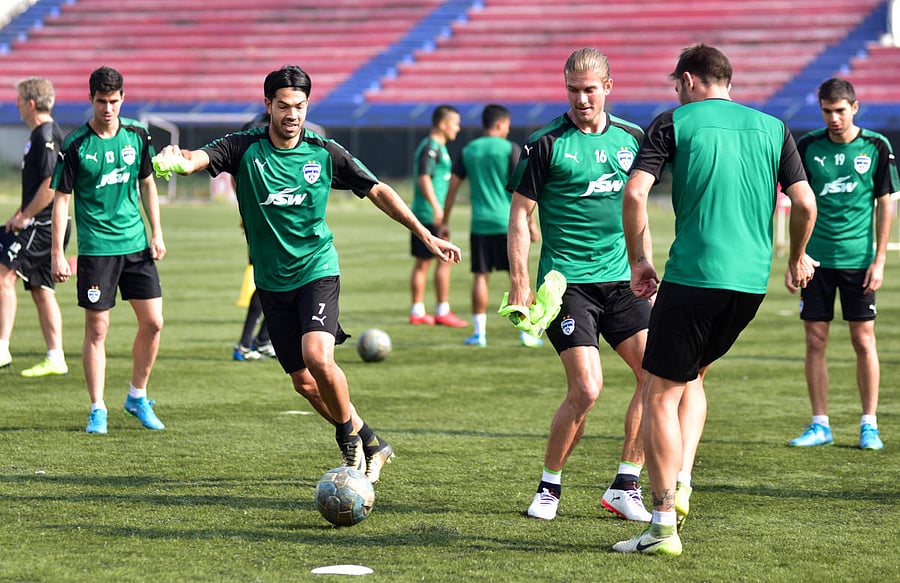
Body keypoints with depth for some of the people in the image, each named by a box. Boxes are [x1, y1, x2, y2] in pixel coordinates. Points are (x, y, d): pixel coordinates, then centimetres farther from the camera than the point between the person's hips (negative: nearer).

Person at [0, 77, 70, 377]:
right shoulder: (41, 134, 17)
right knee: (41, 290, 11)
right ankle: (55, 358, 13)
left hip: (43, 225, -10)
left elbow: (51, 183, -22)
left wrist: (25, 217, -16)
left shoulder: (46, 136, -15)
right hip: (42, 225, 10)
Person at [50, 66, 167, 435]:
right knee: (97, 329, -2)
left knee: (153, 322, 2)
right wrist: (57, 253, -9)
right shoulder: (75, 145, -9)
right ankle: (97, 409, 8)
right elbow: (61, 198, -5)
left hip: (136, 244, 4)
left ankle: (137, 397, 20)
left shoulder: (137, 135, 3)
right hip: (96, 248, -4)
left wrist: (156, 233, 9)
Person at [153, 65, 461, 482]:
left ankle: (350, 438, -1)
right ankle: (370, 445, 24)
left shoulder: (325, 153, -4)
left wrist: (426, 236, -1)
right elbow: (198, 159, -23)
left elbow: (378, 191, 3)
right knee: (303, 380, 5)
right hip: (272, 282, 2)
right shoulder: (245, 148, -6)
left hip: (317, 271, -2)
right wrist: (177, 160, -48)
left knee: (318, 357, -25)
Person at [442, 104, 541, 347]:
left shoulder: (468, 151, 8)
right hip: (508, 223, -3)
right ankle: (527, 331, 4)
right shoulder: (510, 149, -3)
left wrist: (445, 222, 15)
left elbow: (453, 187, 8)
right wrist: (530, 220, -4)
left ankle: (479, 333, 4)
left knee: (480, 276, 6)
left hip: (480, 224, 3)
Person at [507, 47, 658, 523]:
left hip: (620, 280, 5)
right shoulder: (546, 143, -5)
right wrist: (519, 283, -9)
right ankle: (549, 487, 6)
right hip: (567, 283, -5)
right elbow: (519, 213, -3)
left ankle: (625, 487, 4)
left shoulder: (630, 138, 10)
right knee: (586, 389, -14)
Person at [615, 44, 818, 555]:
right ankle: (681, 484, 10)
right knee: (692, 377, 26)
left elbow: (635, 193, -9)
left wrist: (640, 261, 2)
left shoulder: (674, 123, 2)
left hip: (692, 278, -5)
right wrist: (798, 258, 23)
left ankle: (664, 525, -1)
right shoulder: (772, 128, 11)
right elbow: (805, 203, 6)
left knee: (660, 394, 4)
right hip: (752, 283, 5)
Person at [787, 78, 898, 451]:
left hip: (858, 259, -2)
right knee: (815, 340, 2)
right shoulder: (808, 147, 2)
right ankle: (820, 424, 10)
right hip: (816, 259, 2)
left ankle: (869, 425, 8)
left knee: (863, 340, 0)